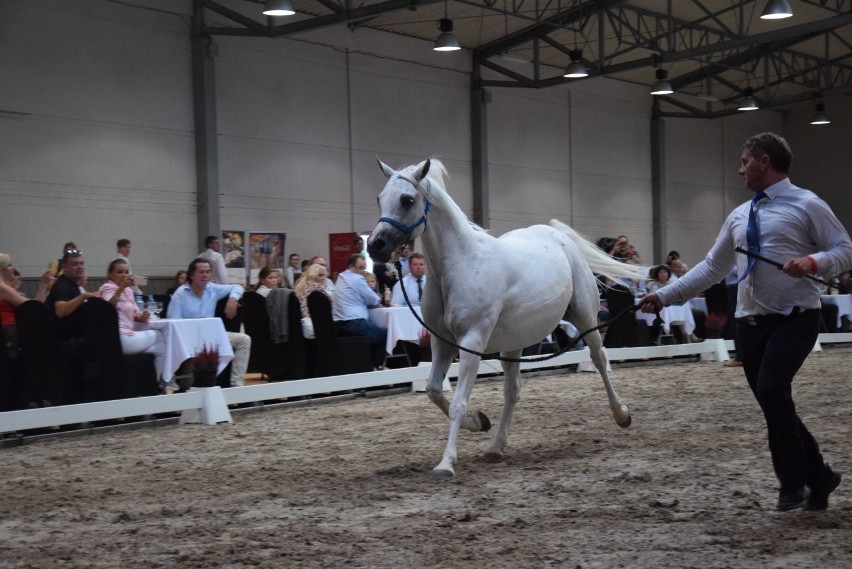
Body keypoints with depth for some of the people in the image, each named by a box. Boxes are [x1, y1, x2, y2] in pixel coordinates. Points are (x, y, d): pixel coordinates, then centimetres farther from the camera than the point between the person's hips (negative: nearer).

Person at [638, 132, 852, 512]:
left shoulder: (807, 205, -3)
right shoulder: (739, 217, 14)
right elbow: (711, 268, 17)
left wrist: (814, 261, -25)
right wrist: (664, 296, 12)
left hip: (795, 318, -7)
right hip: (752, 323, 7)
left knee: (771, 390, -25)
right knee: (774, 405, 7)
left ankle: (794, 481, -9)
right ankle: (818, 478, 24)